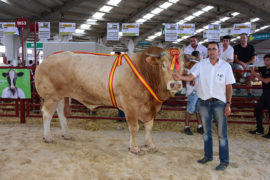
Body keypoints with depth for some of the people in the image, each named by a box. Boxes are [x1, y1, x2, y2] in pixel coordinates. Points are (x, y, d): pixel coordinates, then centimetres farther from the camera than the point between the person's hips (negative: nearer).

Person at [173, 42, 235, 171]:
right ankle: (208, 155, 31)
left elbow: (229, 87, -1)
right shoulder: (201, 64, 2)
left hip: (219, 102, -2)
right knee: (206, 131, 15)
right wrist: (180, 77, -33)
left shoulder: (226, 66, -2)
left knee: (222, 133, 1)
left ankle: (224, 161, 14)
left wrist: (228, 104, -5)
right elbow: (190, 76, -12)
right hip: (204, 102, 3)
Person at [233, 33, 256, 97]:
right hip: (238, 64, -1)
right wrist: (242, 64, -18)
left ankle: (249, 92, -18)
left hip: (248, 65, 2)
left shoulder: (251, 47, 10)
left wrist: (246, 64, -11)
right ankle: (237, 80, -8)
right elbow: (235, 59, -4)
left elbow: (254, 58, 4)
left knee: (248, 77, -18)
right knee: (240, 69, -36)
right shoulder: (236, 47, 4)